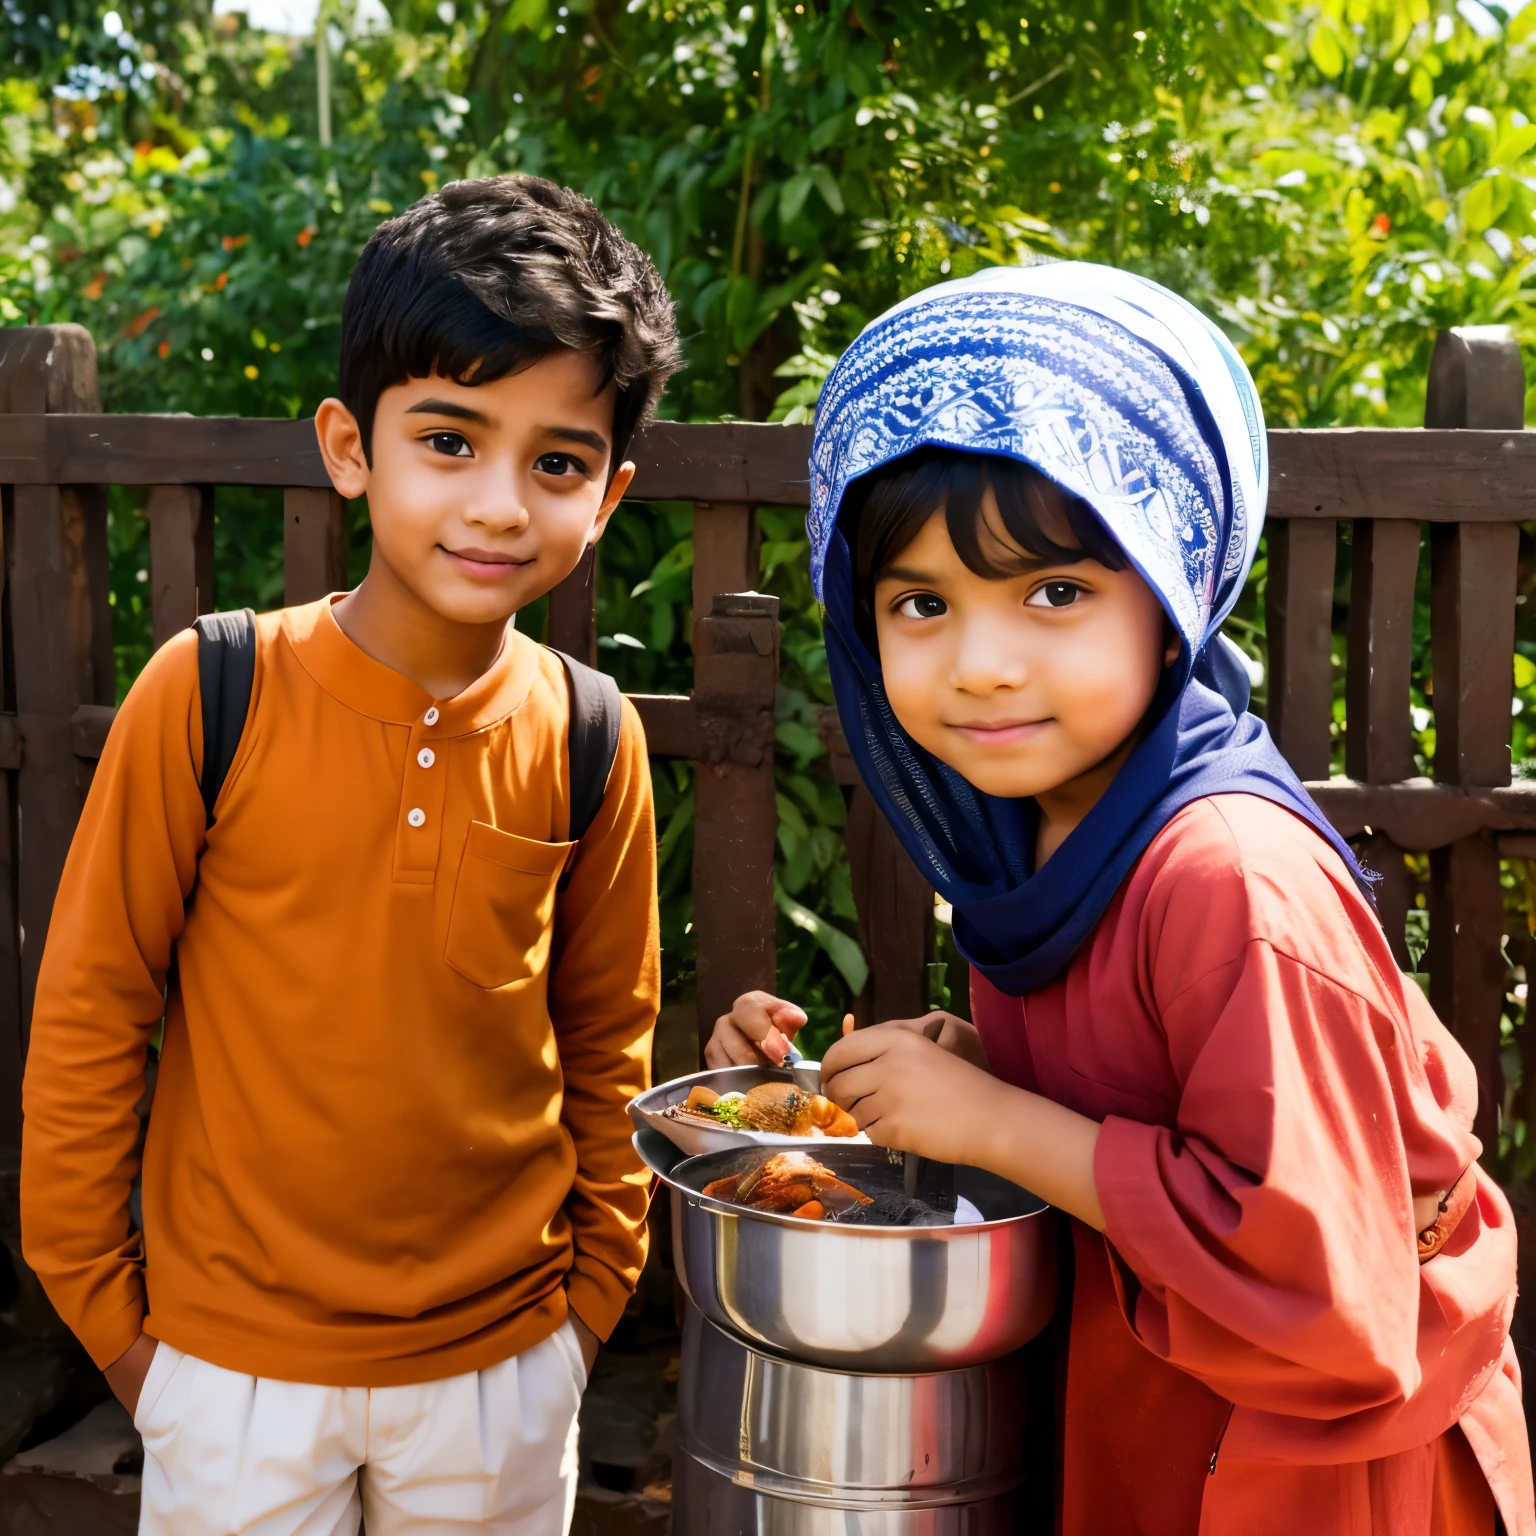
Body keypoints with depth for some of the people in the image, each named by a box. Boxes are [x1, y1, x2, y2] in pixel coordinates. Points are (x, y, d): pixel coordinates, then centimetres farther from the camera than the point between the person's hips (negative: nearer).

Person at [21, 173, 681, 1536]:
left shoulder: (588, 739, -9)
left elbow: (607, 1043, 3)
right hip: (233, 1358, -1)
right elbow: (89, 1005, -6)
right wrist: (96, 1291, 0)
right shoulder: (207, 697, -16)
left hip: (503, 1367, 2)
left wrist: (593, 1288, 6)